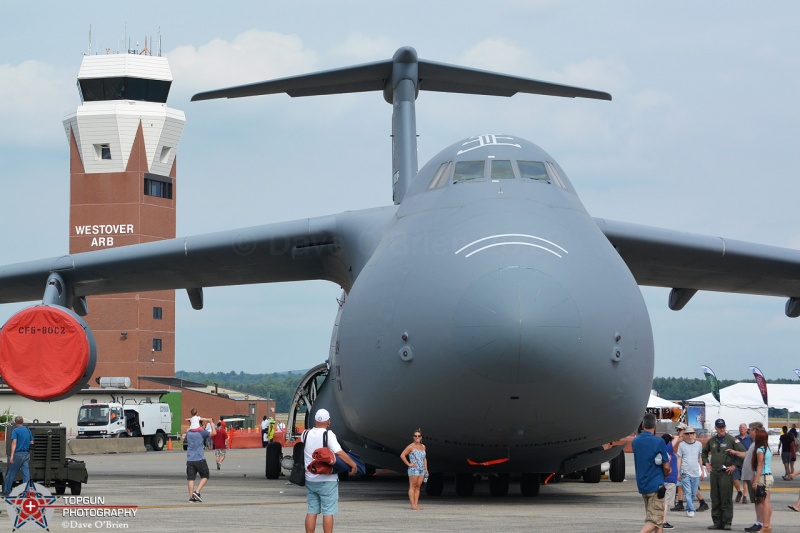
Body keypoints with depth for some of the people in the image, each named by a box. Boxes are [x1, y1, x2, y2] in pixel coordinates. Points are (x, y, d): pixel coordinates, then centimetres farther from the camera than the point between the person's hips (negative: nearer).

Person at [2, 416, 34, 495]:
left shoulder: (15, 430, -6)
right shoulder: (28, 431, 11)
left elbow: (14, 443, -17)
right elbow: (32, 443, 12)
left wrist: (12, 455, -22)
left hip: (18, 454, -5)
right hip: (27, 454, 5)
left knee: (11, 474, 7)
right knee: (26, 474, 1)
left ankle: (6, 491, 15)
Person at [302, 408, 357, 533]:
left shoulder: (305, 434, 5)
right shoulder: (328, 435, -12)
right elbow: (339, 453, -20)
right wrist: (353, 464, -10)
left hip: (310, 479, 5)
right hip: (327, 480, -5)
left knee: (311, 511, 10)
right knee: (328, 512, 0)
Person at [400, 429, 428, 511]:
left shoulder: (423, 446, 14)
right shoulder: (411, 447, -6)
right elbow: (402, 455, -10)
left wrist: (426, 469, 14)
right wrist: (408, 464, -11)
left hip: (422, 469, 6)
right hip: (414, 469, -6)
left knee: (418, 487, 6)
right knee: (412, 486, -5)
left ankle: (416, 504, 8)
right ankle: (413, 505, -6)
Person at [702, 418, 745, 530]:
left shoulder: (732, 440, -2)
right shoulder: (711, 441, 13)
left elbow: (743, 453, -5)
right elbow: (704, 452, 29)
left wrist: (734, 465, -8)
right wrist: (706, 463, 14)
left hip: (726, 472, -5)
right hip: (714, 472, 5)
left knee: (726, 499, -6)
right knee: (715, 499, 7)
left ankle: (727, 522, -4)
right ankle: (717, 522, 12)